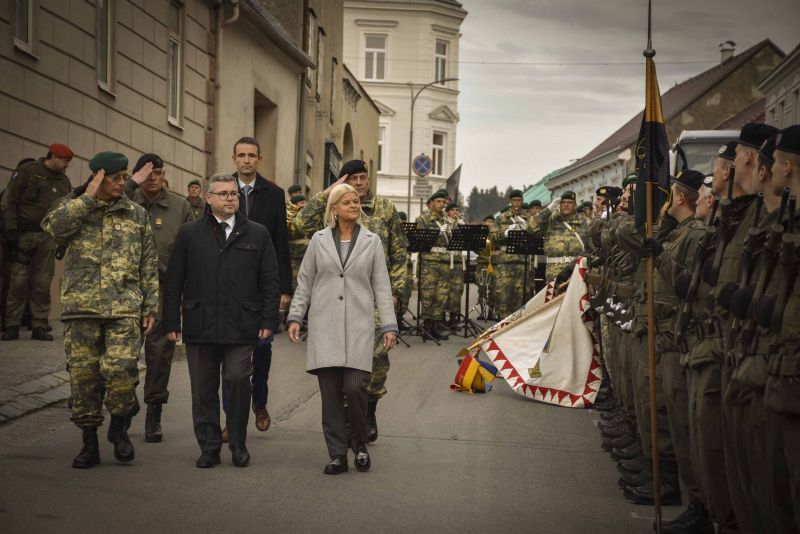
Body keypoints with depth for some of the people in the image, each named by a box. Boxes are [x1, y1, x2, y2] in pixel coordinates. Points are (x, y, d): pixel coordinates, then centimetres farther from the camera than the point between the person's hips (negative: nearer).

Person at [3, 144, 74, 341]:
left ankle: (39, 326, 5)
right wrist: (11, 229, -12)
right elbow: (11, 201, -4)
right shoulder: (28, 171, -1)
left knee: (43, 283, 0)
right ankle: (12, 326, 0)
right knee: (19, 281, -5)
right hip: (23, 235, -4)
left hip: (47, 237, 4)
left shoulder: (64, 181, 15)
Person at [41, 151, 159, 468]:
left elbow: (149, 266, 12)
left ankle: (119, 427, 11)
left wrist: (150, 307, 7)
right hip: (81, 307, 0)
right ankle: (89, 443, 13)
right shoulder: (74, 207, 9)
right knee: (83, 376, 1)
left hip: (125, 308, 0)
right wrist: (87, 198, -13)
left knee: (122, 371, -14)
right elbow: (54, 227, -14)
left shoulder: (136, 214, 12)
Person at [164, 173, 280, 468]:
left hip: (241, 327, -1)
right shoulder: (189, 234, 9)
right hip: (199, 327, 1)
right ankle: (209, 447, 15)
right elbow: (173, 282, 9)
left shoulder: (257, 234, 9)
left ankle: (238, 444, 7)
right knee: (203, 389, 4)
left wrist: (268, 321, 0)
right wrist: (172, 322, 3)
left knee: (238, 380, -10)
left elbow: (270, 281, 7)